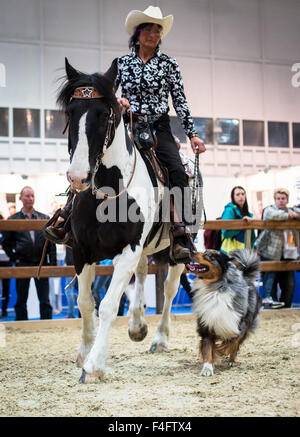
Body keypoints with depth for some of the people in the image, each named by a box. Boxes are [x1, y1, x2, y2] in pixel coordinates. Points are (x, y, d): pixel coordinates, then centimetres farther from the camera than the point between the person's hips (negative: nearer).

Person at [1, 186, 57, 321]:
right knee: (21, 300, 7)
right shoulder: (13, 219, 3)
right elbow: (5, 241, 8)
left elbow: (51, 242, 6)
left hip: (41, 263, 1)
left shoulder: (44, 218, 7)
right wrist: (14, 258, 0)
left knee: (45, 300, 2)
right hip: (22, 264, -1)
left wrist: (52, 262, -1)